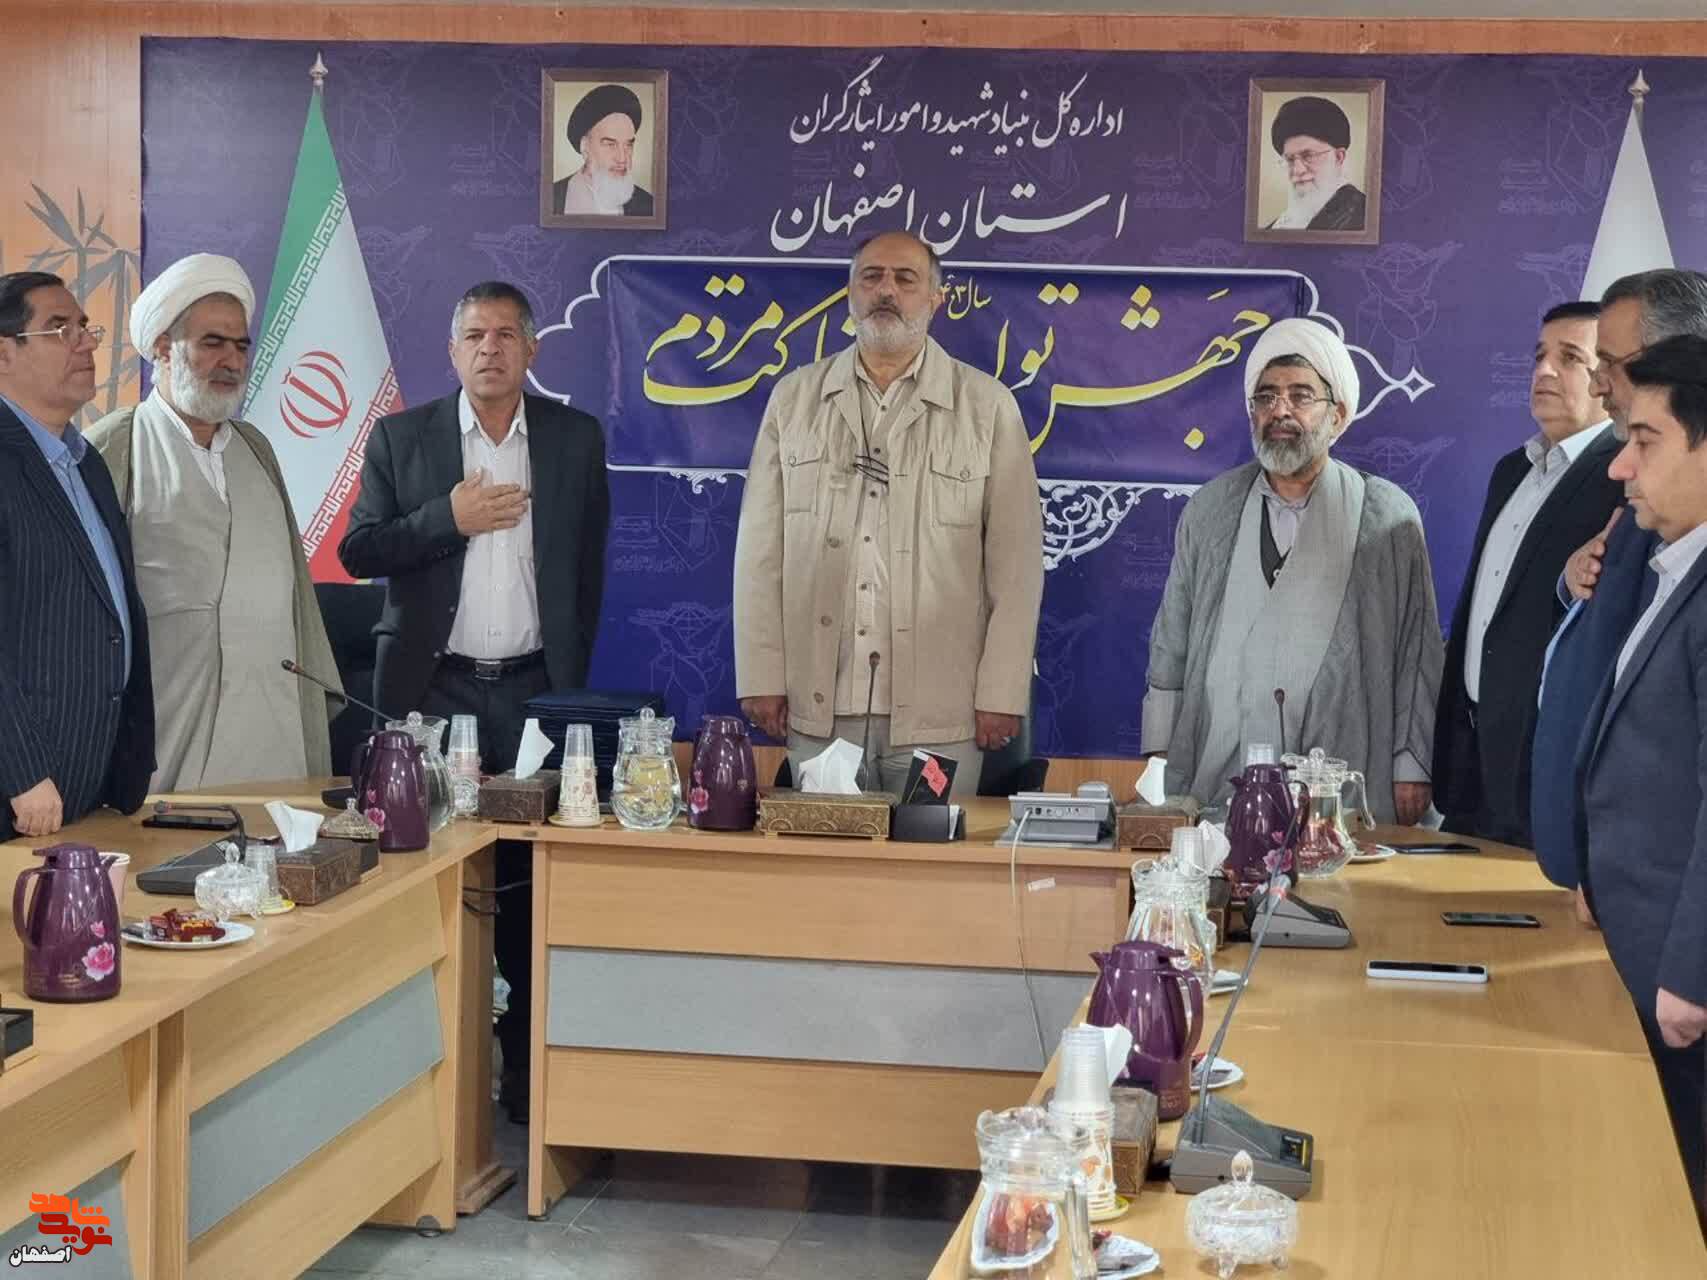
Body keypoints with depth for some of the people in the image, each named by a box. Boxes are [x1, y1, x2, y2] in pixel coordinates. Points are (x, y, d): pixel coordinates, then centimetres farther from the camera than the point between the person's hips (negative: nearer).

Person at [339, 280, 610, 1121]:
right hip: (434, 688, 0)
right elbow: (358, 553, -1)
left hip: (535, 689, 0)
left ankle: (523, 1060, 8)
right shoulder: (400, 437, 5)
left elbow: (588, 569, 10)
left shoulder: (576, 438, 7)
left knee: (528, 879, 0)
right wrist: (448, 518, -13)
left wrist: (570, 683, 7)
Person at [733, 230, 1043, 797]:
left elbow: (1015, 560, 1)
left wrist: (1002, 693, -4)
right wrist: (761, 678, 2)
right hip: (818, 706, 2)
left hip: (938, 711, -2)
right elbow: (760, 550, 8)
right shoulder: (795, 398, 10)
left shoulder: (987, 406, 4)